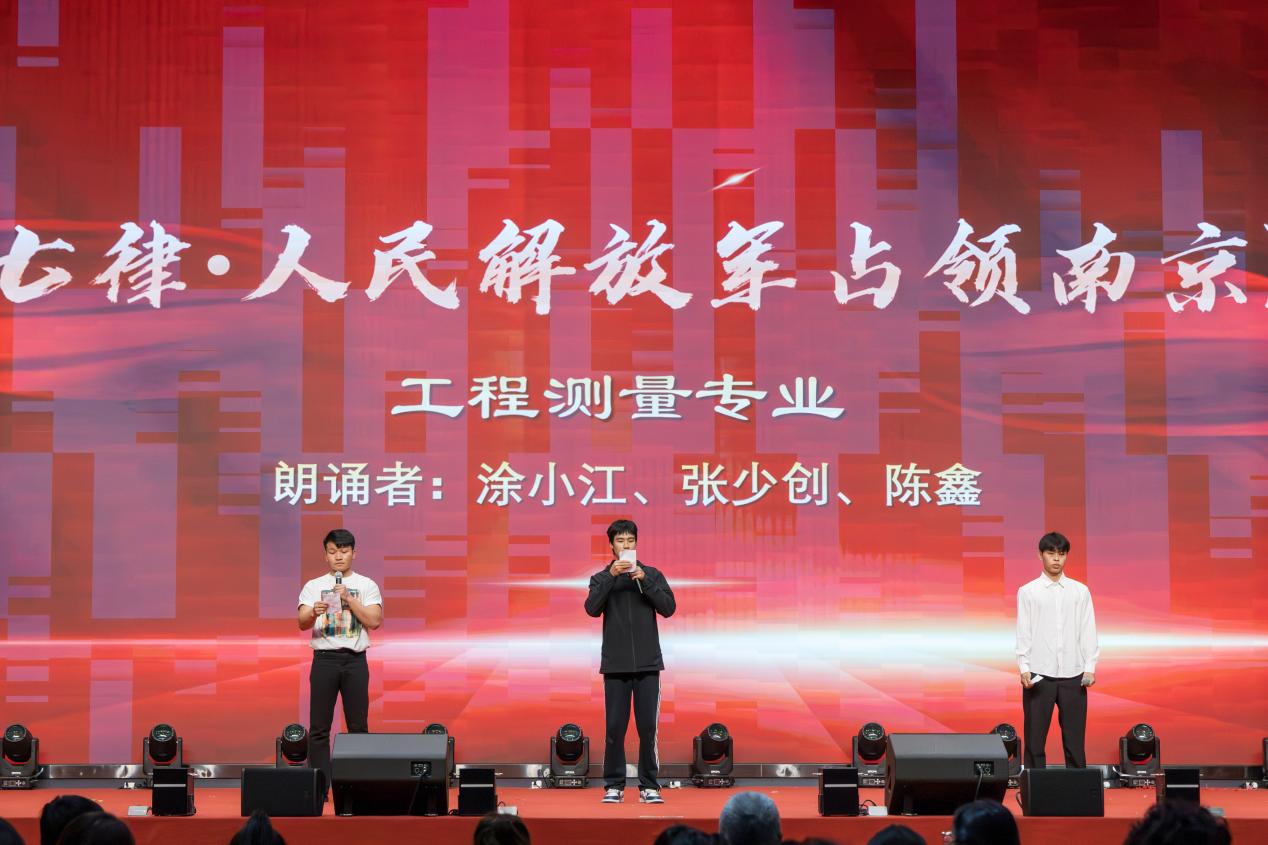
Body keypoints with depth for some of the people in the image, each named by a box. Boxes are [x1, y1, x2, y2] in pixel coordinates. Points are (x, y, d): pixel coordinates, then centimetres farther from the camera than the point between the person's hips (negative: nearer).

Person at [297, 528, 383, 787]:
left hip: (355, 660, 0)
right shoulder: (313, 586, 6)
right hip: (324, 659, 0)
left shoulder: (367, 586, 5)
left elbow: (374, 622, -6)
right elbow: (302, 623, -5)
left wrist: (349, 599, -14)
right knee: (319, 727, 0)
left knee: (358, 725, 3)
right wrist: (313, 612, -28)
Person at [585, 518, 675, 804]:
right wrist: (610, 576, -19)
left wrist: (644, 580, -13)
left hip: (647, 664, 0)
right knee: (615, 727, 0)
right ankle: (613, 785, 8)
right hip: (615, 665, 0)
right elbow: (592, 608, -11)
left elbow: (668, 607, -4)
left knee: (648, 727, 0)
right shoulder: (601, 578, 6)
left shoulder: (652, 574, 7)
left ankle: (649, 786, 7)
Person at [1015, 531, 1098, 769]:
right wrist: (1024, 669, -7)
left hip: (1073, 675, 1)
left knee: (1074, 738, 4)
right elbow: (1023, 633, 1)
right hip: (1039, 675, -1)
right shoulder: (1027, 592, 3)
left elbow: (1088, 631, 6)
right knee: (1035, 738, 1)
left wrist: (1090, 667, -3)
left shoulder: (1080, 591, 7)